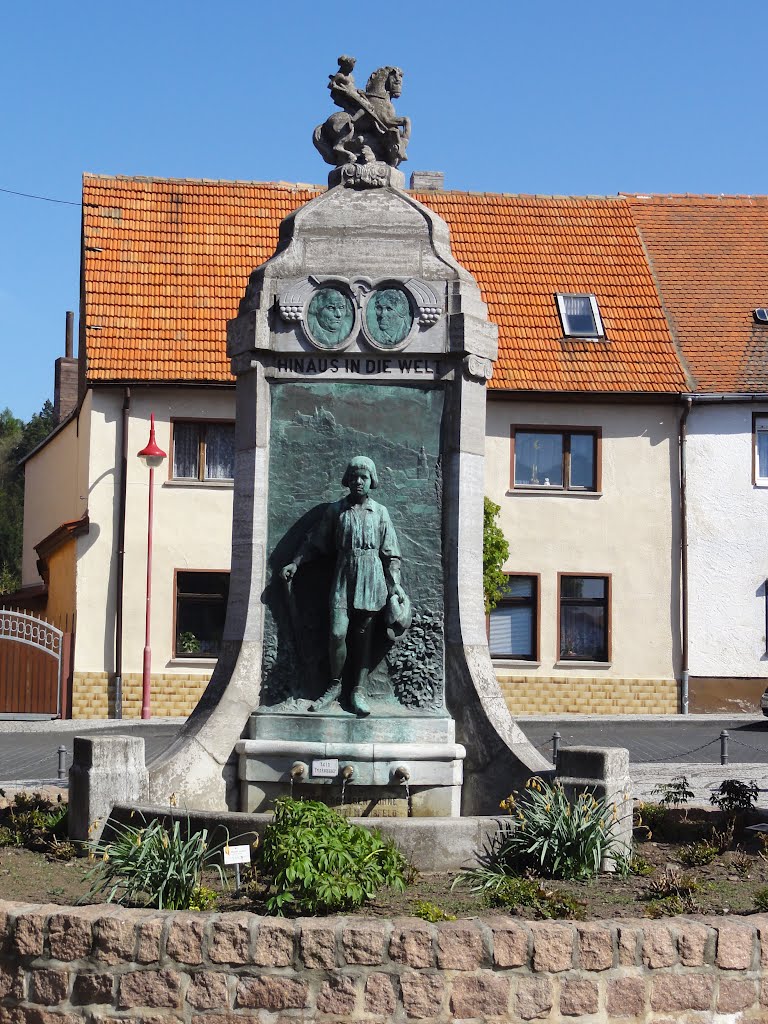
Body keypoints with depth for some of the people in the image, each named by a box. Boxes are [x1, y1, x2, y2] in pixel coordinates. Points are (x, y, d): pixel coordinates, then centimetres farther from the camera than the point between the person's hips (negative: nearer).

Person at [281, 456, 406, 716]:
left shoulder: (380, 512, 7)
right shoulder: (335, 510, 7)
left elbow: (390, 554, 8)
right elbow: (315, 544, 12)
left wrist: (395, 585, 2)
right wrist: (295, 563, 2)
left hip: (371, 580, 0)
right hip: (343, 578, 0)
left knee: (363, 636, 2)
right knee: (337, 633, -12)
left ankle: (358, 690, 7)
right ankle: (335, 685, 5)